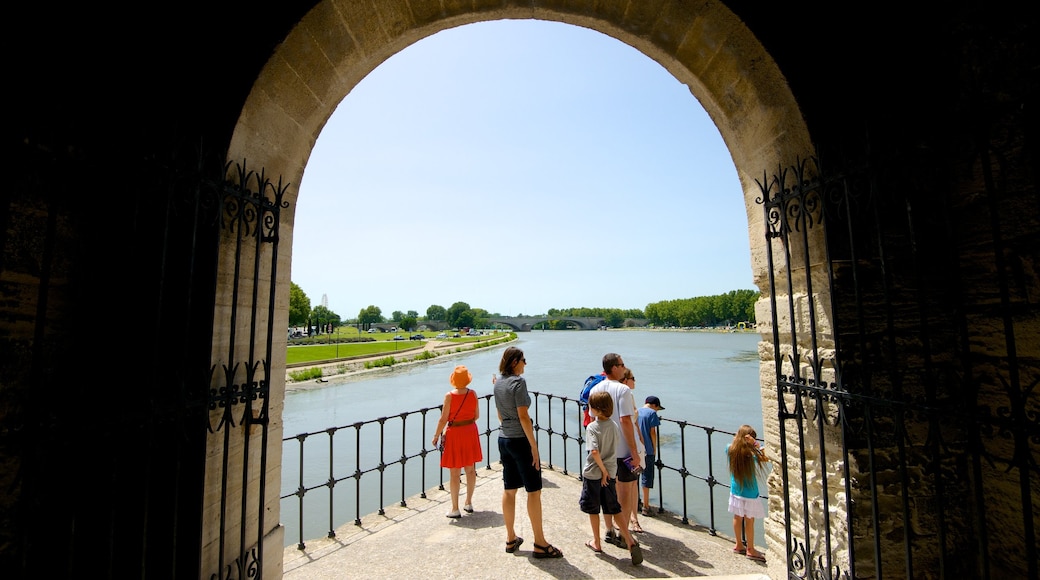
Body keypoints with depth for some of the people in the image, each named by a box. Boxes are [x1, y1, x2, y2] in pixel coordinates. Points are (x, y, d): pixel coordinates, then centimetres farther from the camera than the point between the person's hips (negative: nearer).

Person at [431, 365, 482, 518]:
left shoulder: (449, 396, -17)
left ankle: (455, 509, 17)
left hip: (454, 434, -4)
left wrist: (436, 436, -1)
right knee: (470, 470, 18)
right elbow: (477, 415, 2)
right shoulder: (473, 393, -6)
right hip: (471, 432, 4)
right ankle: (469, 503, 32)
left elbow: (443, 420, -14)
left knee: (454, 474, 8)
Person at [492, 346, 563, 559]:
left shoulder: (498, 383, 6)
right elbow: (523, 416, -20)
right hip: (521, 440, -8)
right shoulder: (518, 381, -18)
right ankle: (540, 544, 15)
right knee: (534, 491, 4)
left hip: (504, 440, 8)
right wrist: (534, 446, -16)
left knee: (509, 490, 16)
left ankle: (511, 539, 28)